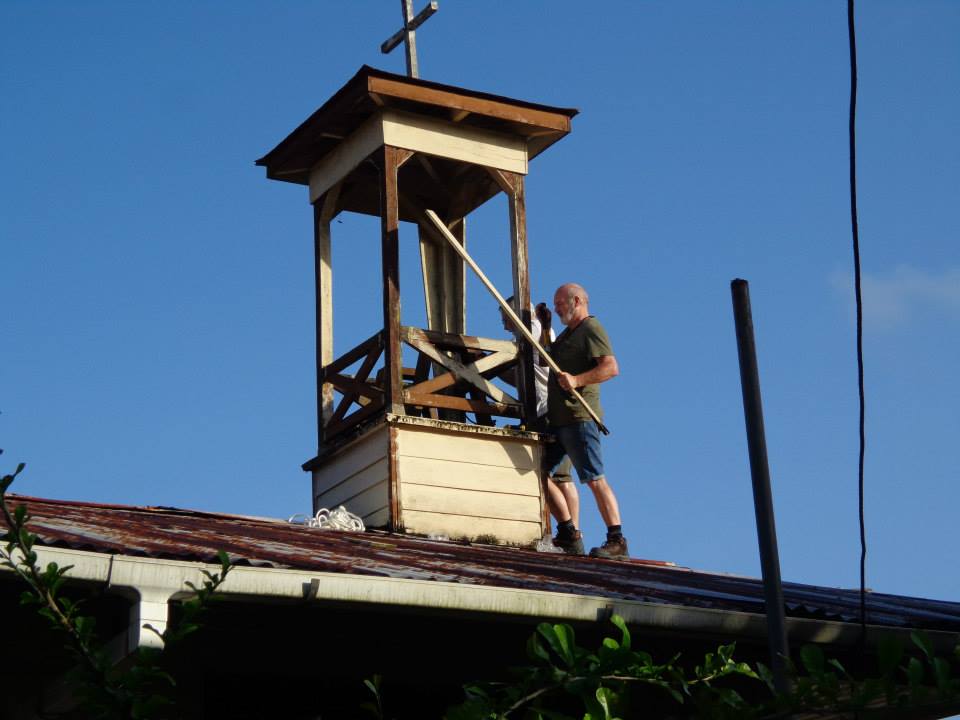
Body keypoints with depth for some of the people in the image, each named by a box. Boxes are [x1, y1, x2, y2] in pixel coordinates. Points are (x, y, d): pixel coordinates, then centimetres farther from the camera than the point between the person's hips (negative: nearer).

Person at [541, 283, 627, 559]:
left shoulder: (591, 329, -5)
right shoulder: (568, 333, 25)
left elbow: (611, 367, -20)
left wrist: (576, 380, -31)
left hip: (579, 417, -10)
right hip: (559, 419, 10)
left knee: (594, 479, -12)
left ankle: (617, 541, -12)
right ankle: (569, 536, 7)